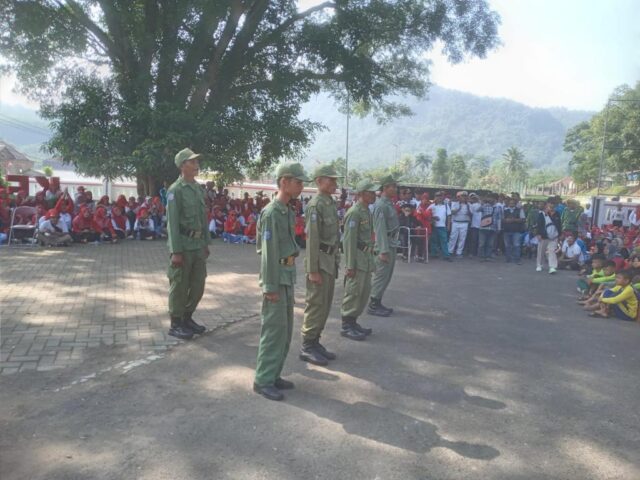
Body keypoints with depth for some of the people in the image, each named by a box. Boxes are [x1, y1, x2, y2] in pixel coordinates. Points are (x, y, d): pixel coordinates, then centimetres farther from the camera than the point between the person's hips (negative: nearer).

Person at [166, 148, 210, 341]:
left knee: (198, 284, 12)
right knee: (179, 286, 3)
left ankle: (187, 317, 28)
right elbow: (172, 222, -15)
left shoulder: (199, 189, 12)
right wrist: (176, 251, -19)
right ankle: (176, 324, 16)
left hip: (198, 245, 7)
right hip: (183, 245, -7)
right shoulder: (175, 190, -11)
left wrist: (206, 243, 15)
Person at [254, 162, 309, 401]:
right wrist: (270, 287, -19)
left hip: (288, 276, 9)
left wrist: (289, 279, 18)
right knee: (274, 329, -4)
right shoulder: (271, 213, -17)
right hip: (276, 278, -9)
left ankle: (273, 374, 25)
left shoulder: (288, 212, 12)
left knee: (286, 329, 14)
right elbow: (269, 252, -19)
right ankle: (263, 381, 7)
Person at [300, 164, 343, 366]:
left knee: (325, 305, 13)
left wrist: (336, 260, 17)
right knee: (316, 305, -2)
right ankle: (307, 347, 9)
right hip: (320, 261, -9)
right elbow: (312, 239, -18)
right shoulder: (315, 205, -15)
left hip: (331, 261, 9)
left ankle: (315, 342, 24)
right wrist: (313, 270, -20)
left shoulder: (332, 203, 13)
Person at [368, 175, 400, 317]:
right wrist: (383, 250, -23)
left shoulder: (389, 204, 14)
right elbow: (380, 229, -21)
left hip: (391, 244, 10)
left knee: (386, 276, 15)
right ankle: (373, 305, 6)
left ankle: (377, 303, 24)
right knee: (381, 276, -3)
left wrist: (391, 248, 15)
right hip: (385, 245, -10)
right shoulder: (381, 205, -16)